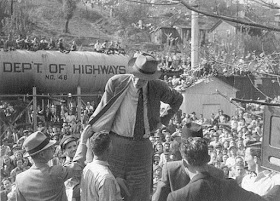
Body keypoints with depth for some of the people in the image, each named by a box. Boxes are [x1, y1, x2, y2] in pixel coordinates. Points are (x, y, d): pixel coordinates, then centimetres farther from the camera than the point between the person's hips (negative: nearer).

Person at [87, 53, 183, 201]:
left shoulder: (158, 87, -5)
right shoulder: (116, 83, -10)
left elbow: (177, 99, 15)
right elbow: (103, 111, 0)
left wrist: (163, 120, 8)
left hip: (142, 147, 1)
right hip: (115, 143, -1)